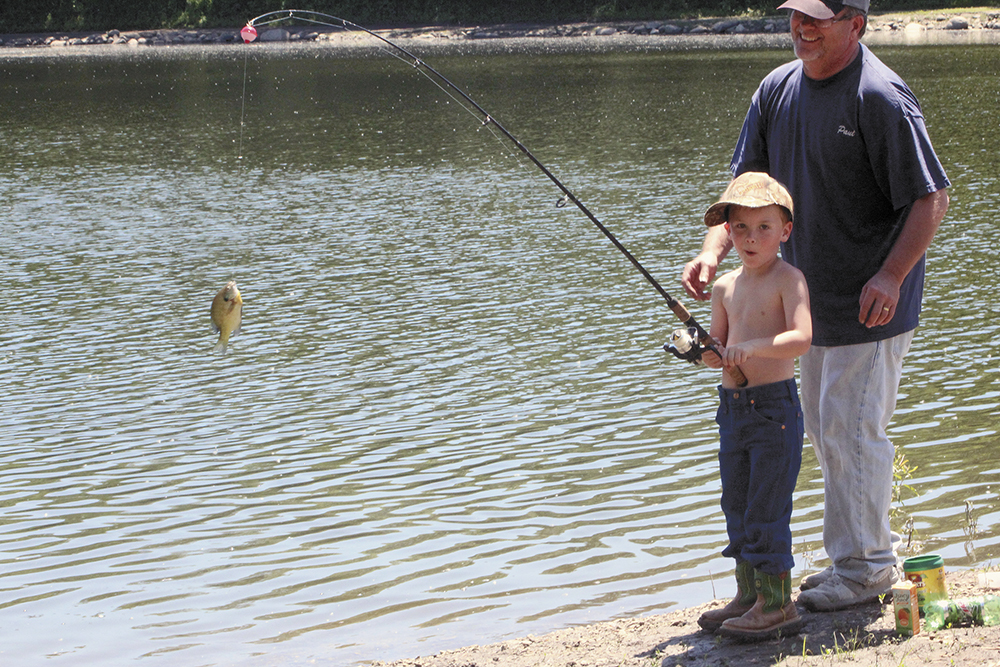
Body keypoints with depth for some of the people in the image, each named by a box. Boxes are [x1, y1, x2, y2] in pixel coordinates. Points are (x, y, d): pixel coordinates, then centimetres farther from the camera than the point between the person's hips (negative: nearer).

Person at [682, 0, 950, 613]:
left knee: (853, 431, -5)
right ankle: (874, 548, 30)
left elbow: (932, 197, -18)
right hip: (813, 300, 9)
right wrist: (714, 250, -7)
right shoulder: (778, 89, 5)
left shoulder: (881, 96, -19)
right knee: (826, 432, 16)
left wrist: (891, 276, -27)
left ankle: (865, 567, 9)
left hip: (872, 305, -8)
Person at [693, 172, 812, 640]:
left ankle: (777, 604, 0)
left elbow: (801, 338, -22)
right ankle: (748, 596, 24)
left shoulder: (788, 279, -10)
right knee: (736, 506, 13)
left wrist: (751, 347, -32)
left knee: (767, 508, -6)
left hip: (774, 407, -7)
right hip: (733, 406, 7)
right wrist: (704, 351, -6)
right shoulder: (725, 286, 11)